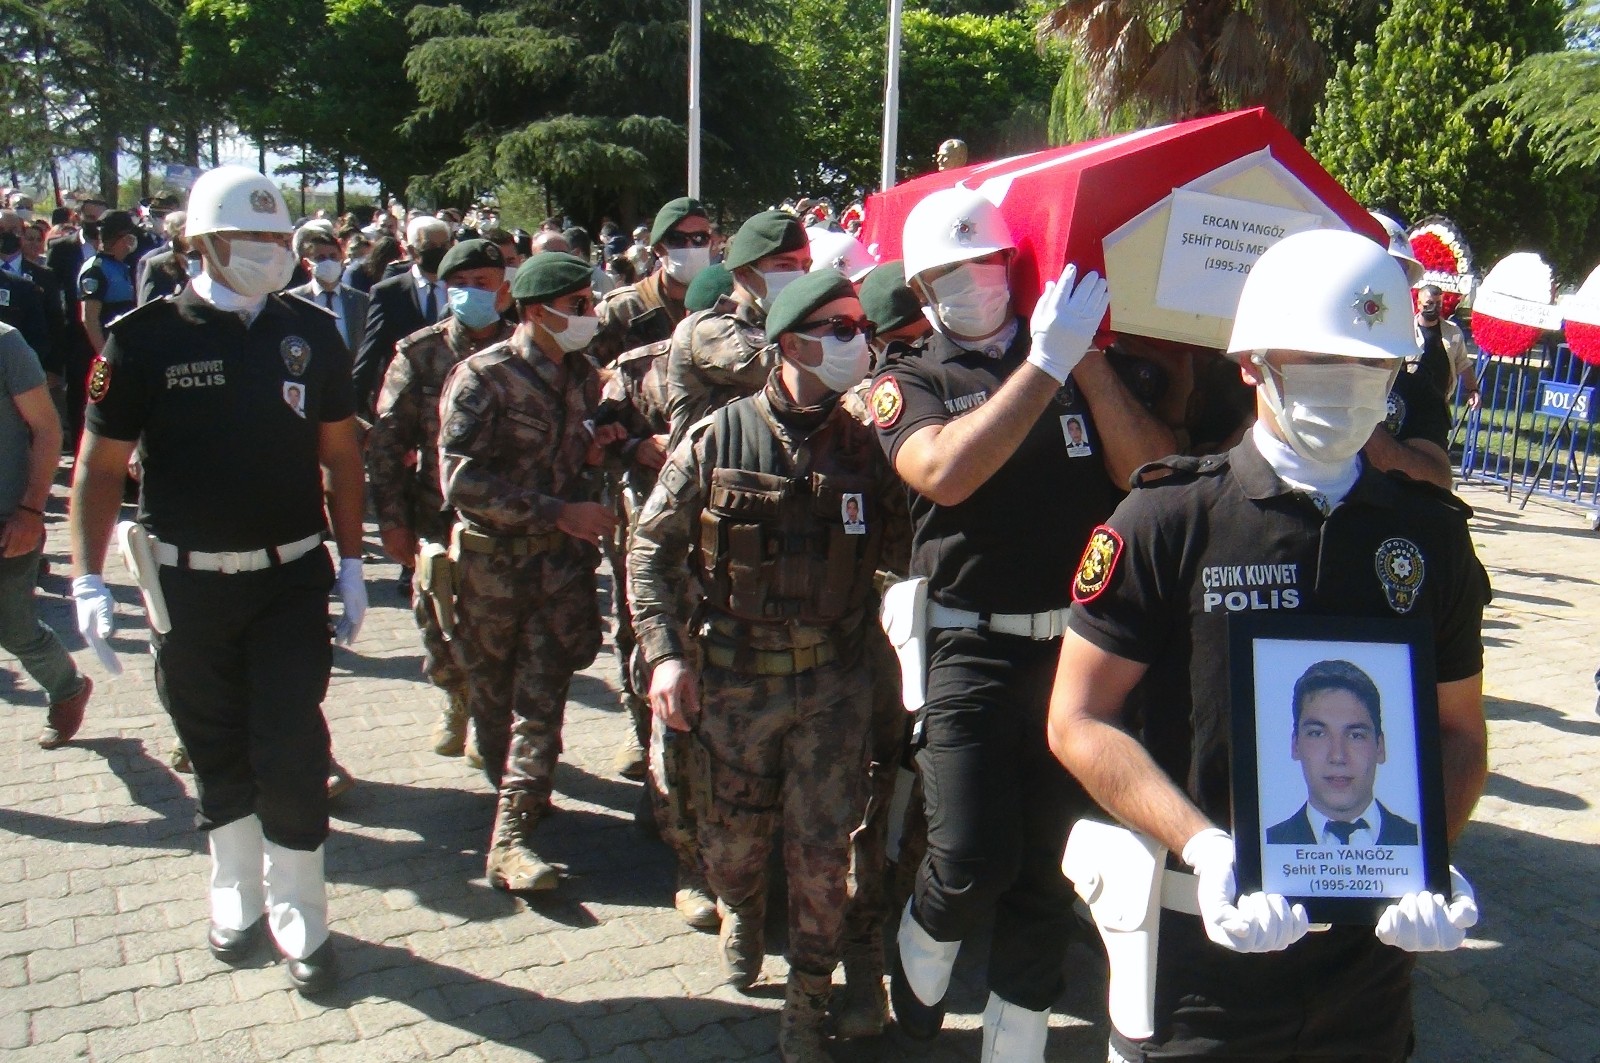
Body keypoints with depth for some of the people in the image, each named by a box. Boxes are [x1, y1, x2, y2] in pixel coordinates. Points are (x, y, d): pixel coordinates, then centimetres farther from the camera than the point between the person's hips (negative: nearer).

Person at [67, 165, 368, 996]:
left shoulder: (310, 333, 0)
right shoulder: (145, 339, -6)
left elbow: (340, 454, 6)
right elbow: (100, 465, -3)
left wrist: (350, 563, 4)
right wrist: (88, 580, -10)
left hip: (291, 577, 0)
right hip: (188, 584, 0)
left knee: (291, 751, 0)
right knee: (217, 755, 14)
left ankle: (300, 918, 16)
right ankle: (237, 897, 34)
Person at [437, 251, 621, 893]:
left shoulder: (581, 376, 7)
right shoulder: (483, 378, -12)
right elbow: (462, 481, -19)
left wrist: (594, 449, -3)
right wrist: (559, 512, -22)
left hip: (561, 557, 4)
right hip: (493, 558, -3)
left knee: (541, 694, -4)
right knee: (493, 691, 11)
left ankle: (512, 835, -1)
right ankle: (515, 790, 35)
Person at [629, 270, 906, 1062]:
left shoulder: (863, 445, 0)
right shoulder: (717, 439, -5)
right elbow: (652, 547, -1)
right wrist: (664, 653, -9)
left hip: (834, 681, 1)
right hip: (736, 678, 0)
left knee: (821, 855, 4)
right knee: (734, 840, 15)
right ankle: (741, 915, 50)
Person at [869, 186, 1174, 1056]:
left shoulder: (1082, 370, 10)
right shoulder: (910, 383, 3)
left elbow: (1151, 475, -5)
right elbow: (946, 472, -20)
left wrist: (1086, 358, -12)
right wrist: (1045, 363, -19)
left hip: (1075, 646, 3)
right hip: (969, 649, -3)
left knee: (1044, 870, 11)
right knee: (972, 862, -9)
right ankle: (920, 958, 25)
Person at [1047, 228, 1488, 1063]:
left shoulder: (1429, 531, 3)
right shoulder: (1168, 520, -9)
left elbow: (1457, 730, 10)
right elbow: (1078, 720, -9)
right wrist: (1203, 846, -21)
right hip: (1200, 931, -3)